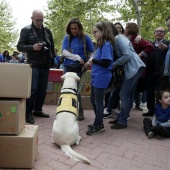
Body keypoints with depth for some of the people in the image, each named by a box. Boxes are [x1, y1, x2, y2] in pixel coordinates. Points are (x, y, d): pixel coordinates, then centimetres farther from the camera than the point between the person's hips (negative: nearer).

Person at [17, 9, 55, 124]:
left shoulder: (47, 31, 14)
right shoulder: (26, 30, 2)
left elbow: (52, 46, 21)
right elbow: (20, 46, -2)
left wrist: (52, 58, 10)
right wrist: (32, 47, -17)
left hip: (45, 65, 5)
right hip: (33, 64, -4)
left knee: (42, 89, 7)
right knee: (32, 89, -8)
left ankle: (38, 110, 20)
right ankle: (28, 113, 4)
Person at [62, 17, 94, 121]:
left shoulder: (85, 37, -2)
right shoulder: (67, 37, 4)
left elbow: (92, 52, 1)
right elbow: (64, 52, -6)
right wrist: (77, 57, -17)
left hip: (79, 68, -3)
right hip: (67, 67, 3)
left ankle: (80, 111, 9)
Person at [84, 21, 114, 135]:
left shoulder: (106, 45, -16)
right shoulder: (101, 44, 12)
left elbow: (105, 63, -24)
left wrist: (93, 60, -12)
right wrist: (91, 63, 5)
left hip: (101, 79, -10)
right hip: (96, 77, 10)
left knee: (98, 101, 2)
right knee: (93, 100, 18)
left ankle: (98, 126, 19)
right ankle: (99, 123, 32)